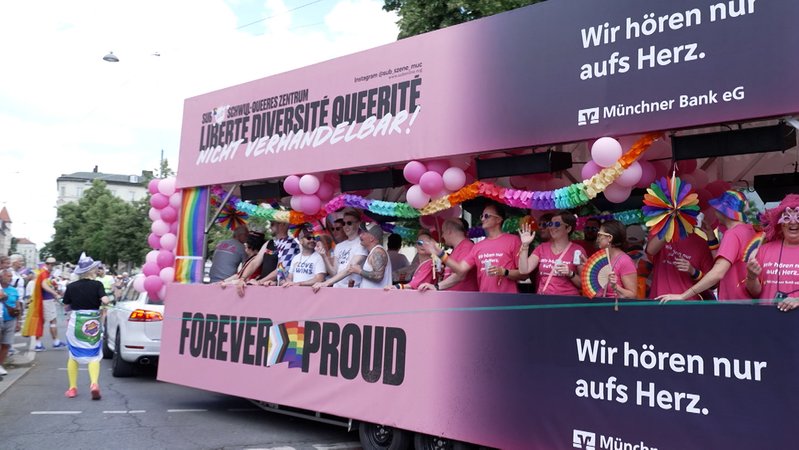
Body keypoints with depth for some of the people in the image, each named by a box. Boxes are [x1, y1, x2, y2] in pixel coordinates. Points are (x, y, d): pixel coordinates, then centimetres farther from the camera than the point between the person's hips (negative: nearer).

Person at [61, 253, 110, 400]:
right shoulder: (97, 285, -8)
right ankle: (94, 383, -17)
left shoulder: (71, 286, -1)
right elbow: (105, 301, -18)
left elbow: (66, 305, 6)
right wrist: (106, 299, 4)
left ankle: (72, 388, 17)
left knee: (73, 355, 15)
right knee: (93, 356, 4)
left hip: (75, 323, 2)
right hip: (93, 323, -2)